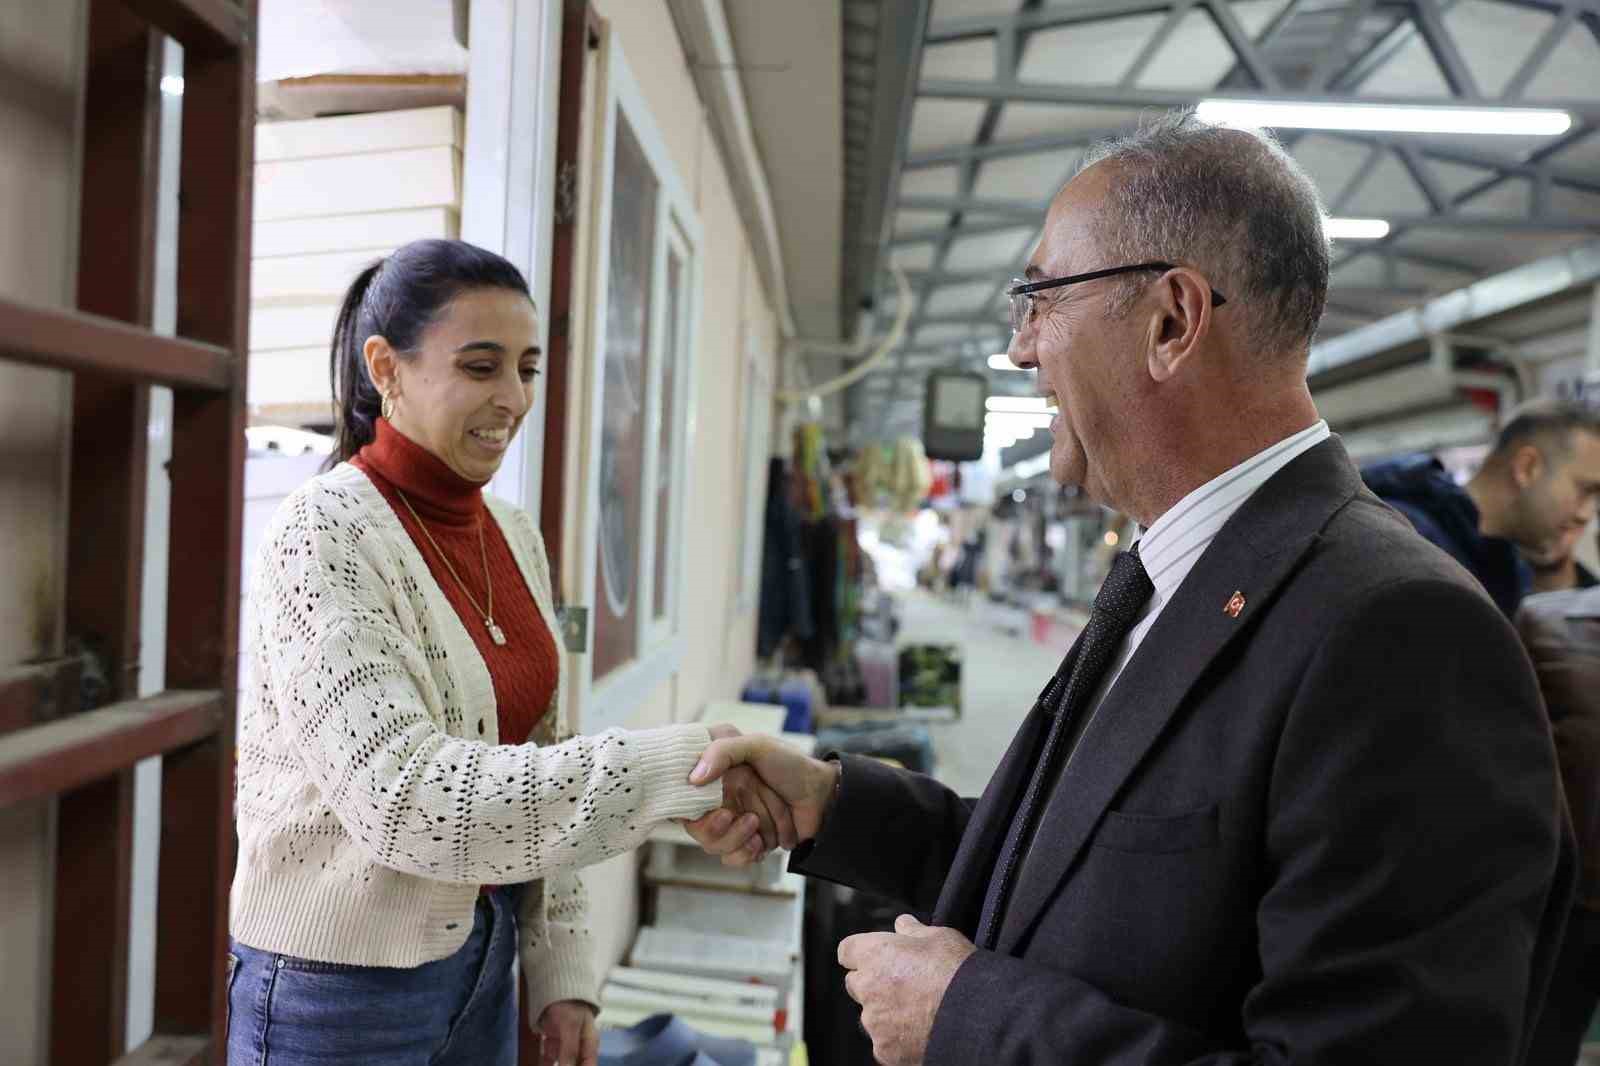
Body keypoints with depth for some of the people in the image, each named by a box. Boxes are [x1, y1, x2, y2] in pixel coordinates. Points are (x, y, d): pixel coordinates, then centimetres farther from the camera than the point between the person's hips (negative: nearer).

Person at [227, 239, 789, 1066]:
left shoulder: (514, 535, 2)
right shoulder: (324, 532, -18)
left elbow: (535, 757, 8)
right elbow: (405, 797, -27)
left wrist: (560, 970, 5)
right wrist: (676, 767, -31)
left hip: (478, 964, 6)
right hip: (341, 990, -6)